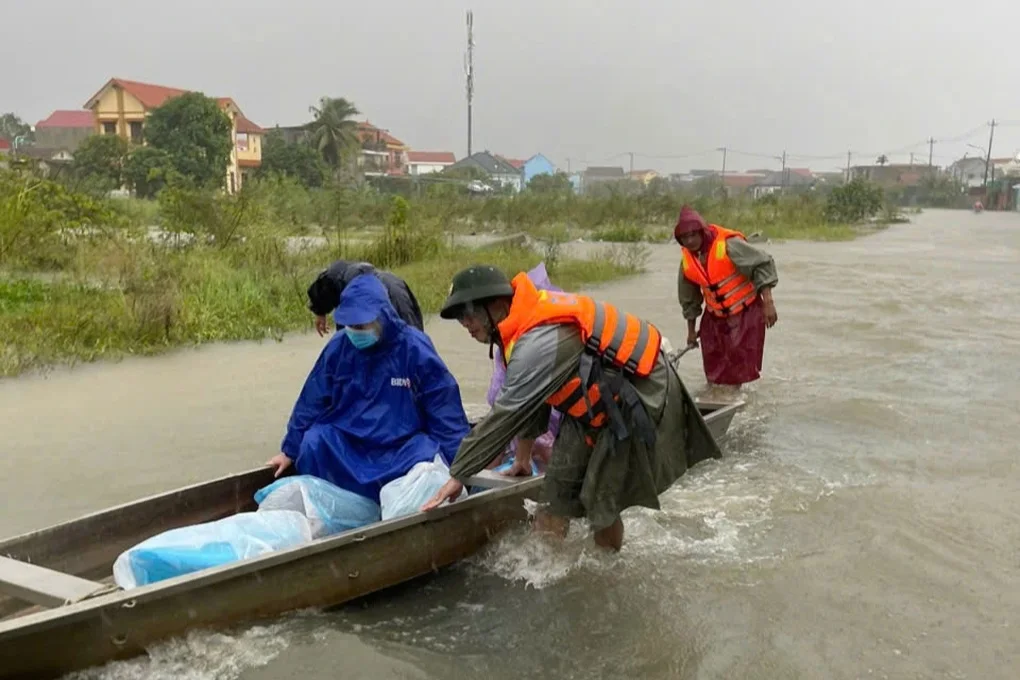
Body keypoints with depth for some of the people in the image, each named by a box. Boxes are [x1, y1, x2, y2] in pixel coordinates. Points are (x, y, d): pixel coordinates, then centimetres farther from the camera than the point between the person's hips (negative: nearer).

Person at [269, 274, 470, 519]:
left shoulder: (415, 348, -10)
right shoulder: (338, 347, -3)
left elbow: (444, 409, -6)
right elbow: (311, 402, 7)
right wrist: (290, 451, 12)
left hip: (403, 447, -2)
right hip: (344, 444, 3)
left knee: (428, 464, -30)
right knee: (313, 444, -23)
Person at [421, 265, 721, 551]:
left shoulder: (538, 343, -30)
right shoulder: (528, 322, 0)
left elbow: (505, 417, -28)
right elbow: (529, 401, 11)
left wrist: (458, 476, -19)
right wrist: (523, 455, 19)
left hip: (640, 396, -9)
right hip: (597, 398, 9)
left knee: (601, 502, -3)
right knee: (559, 486, 7)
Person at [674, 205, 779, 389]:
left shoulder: (728, 245, -23)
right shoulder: (686, 261, -4)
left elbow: (763, 264, -22)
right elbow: (688, 299, 10)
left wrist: (768, 303, -27)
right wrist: (691, 330, 16)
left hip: (746, 313, -5)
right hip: (714, 318, 5)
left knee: (739, 365, -3)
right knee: (713, 366, 9)